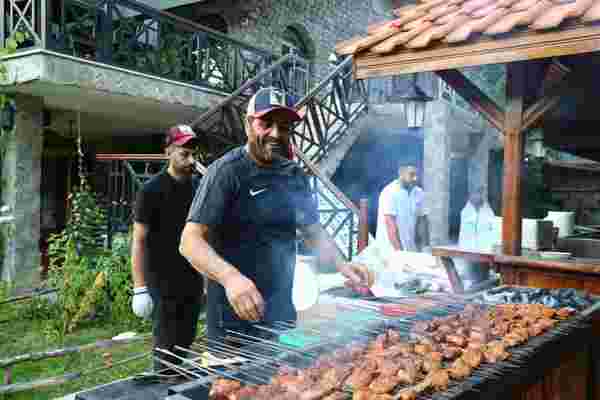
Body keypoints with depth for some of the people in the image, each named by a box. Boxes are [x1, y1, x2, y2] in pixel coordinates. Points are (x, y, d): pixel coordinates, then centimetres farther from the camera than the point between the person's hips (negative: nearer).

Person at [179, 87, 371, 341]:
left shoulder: (295, 175, 5)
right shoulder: (227, 171, -15)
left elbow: (313, 230, 14)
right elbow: (191, 241, -21)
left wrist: (341, 265, -3)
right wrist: (230, 277, -38)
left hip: (283, 314, 7)